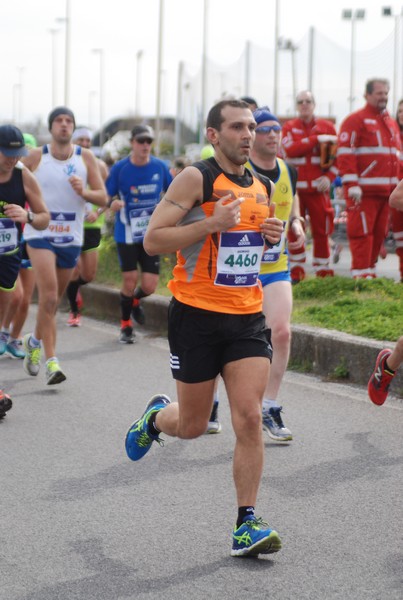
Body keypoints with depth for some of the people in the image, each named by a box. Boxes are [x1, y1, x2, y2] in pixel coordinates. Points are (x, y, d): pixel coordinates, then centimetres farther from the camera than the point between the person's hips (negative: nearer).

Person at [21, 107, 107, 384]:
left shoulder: (86, 157, 2)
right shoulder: (36, 157, -3)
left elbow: (103, 198, 1)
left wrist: (84, 192, -17)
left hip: (71, 239, 3)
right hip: (40, 235, -3)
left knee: (53, 299, 15)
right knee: (49, 296, -17)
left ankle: (35, 341, 40)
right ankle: (51, 360, -17)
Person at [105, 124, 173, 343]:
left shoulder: (160, 167, -2)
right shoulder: (120, 168, -7)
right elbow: (107, 197, -2)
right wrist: (113, 204, -23)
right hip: (127, 233, -2)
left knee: (149, 286, -4)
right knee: (130, 280, -3)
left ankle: (135, 301, 33)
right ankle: (126, 325, 18)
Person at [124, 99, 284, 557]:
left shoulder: (262, 187, 11)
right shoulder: (195, 179, -10)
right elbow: (152, 240, -14)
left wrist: (270, 236, 5)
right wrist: (213, 223, -22)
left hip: (247, 317, 4)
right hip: (196, 315, -4)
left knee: (249, 417, -9)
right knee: (192, 426, 7)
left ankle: (246, 525, -5)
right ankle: (156, 416, 43)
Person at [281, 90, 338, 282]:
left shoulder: (327, 127, 8)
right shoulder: (289, 127, 5)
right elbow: (290, 149, -13)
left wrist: (329, 177, -8)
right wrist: (318, 139, -15)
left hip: (318, 187, 0)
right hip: (294, 187, 0)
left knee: (321, 231, -1)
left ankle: (323, 271, 8)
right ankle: (296, 271, 13)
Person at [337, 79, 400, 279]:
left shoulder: (391, 123, 20)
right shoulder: (355, 120, -4)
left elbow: (396, 155, 26)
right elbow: (345, 153, -11)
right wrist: (351, 185, -18)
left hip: (386, 190, 7)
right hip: (364, 190, -7)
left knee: (379, 233, 9)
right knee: (362, 232, -9)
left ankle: (370, 269, 18)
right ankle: (361, 275, -7)